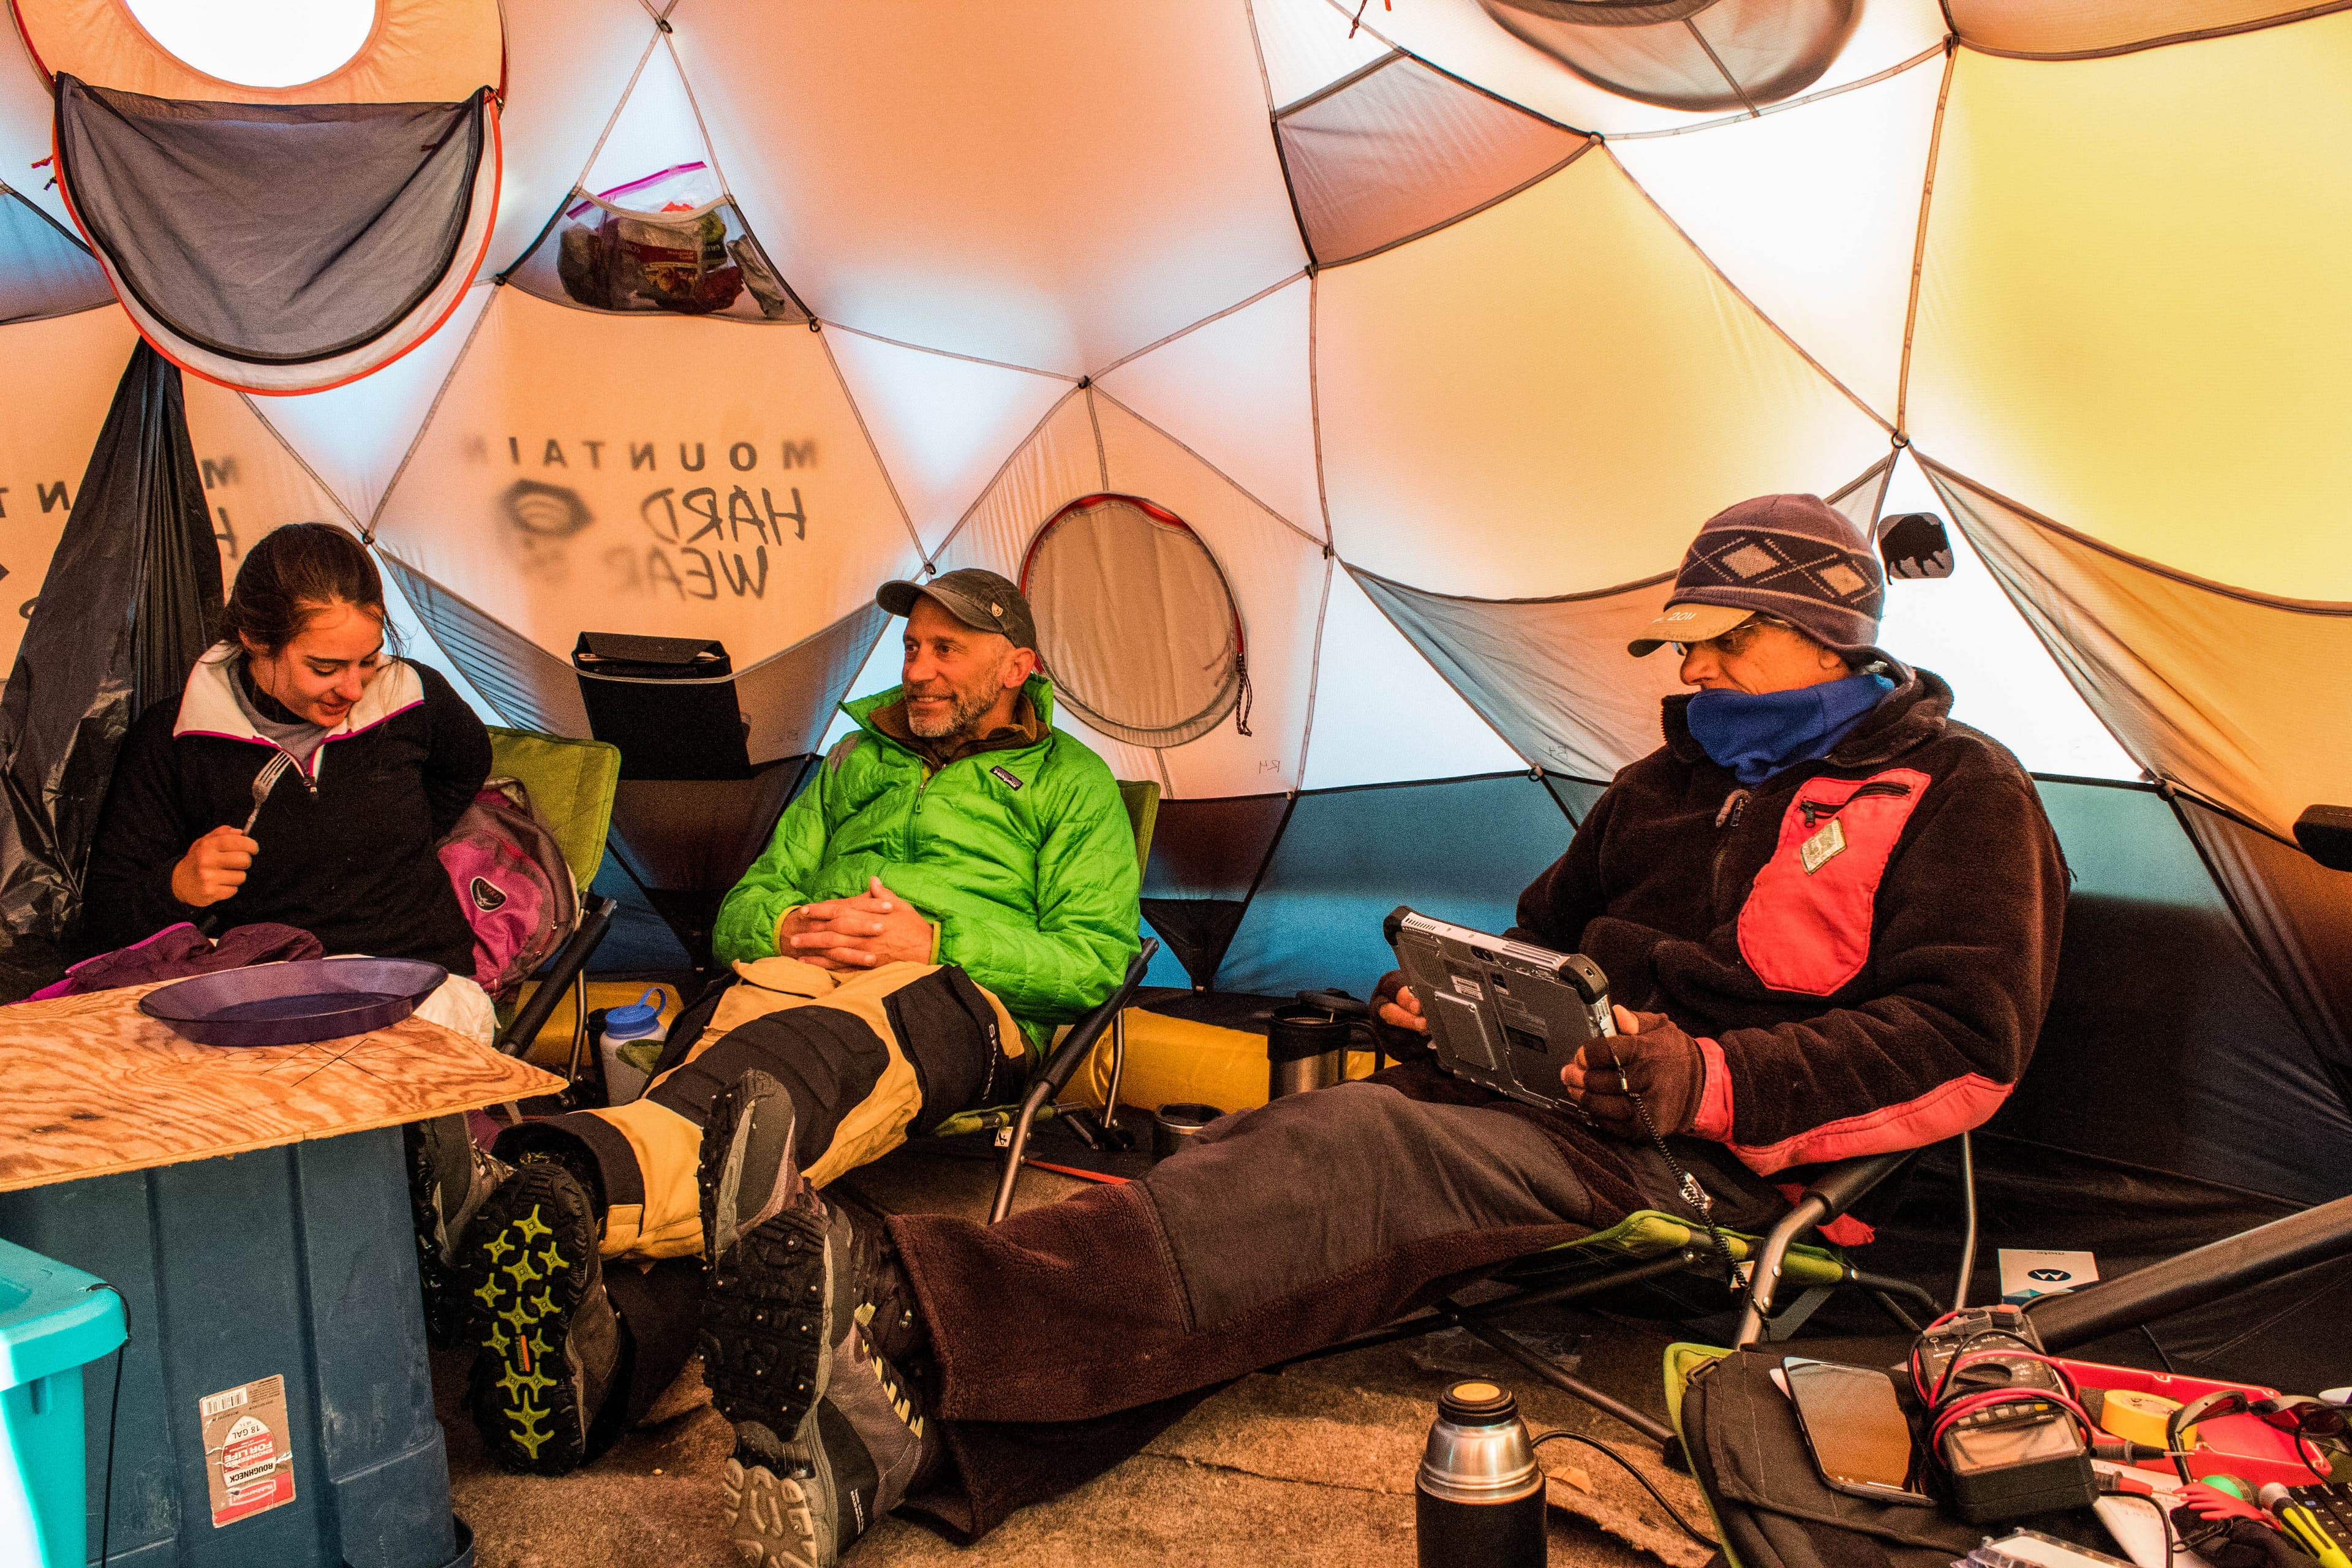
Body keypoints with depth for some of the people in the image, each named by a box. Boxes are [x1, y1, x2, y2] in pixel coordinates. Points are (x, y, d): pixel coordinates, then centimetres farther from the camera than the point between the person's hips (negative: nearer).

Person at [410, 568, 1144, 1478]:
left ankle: (566, 1185, -69)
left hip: (953, 995, -4)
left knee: (822, 1045, -42)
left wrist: (934, 940, -6)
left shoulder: (1071, 781, 22)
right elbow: (740, 912, 30)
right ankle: (604, 1339, -64)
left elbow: (1098, 959, 7)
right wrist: (792, 926, 4)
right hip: (787, 978, 4)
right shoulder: (857, 763, 36)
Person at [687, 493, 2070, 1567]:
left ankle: (902, 1314, -50)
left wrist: (1715, 1083, -21)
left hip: (1714, 1155, -7)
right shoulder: (1672, 781, 25)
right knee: (1309, 1147, -24)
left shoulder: (1959, 795, 5)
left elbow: (1962, 1039, -7)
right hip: (1546, 1091, 7)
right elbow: (1548, 937, 33)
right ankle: (912, 1434, -42)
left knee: (1367, 1160, -33)